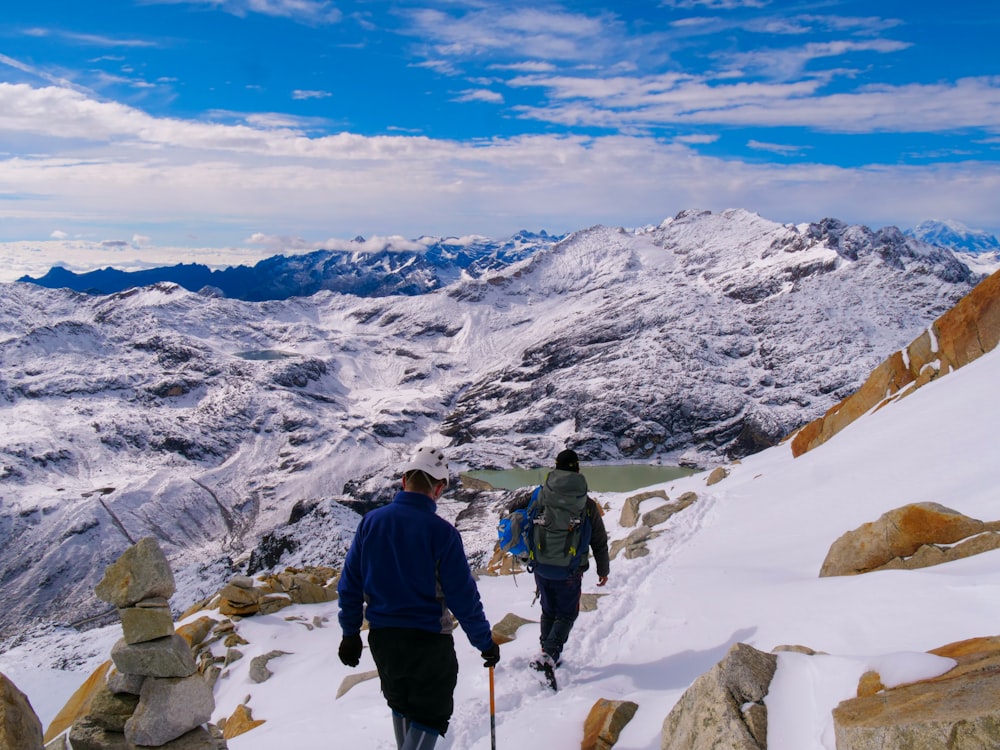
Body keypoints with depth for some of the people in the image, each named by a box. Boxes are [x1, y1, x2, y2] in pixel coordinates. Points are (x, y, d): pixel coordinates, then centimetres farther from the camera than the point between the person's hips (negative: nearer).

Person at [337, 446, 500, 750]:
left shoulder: (371, 521, -6)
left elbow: (350, 584, 1)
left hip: (382, 637, 5)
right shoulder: (441, 531, -18)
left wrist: (350, 633, 13)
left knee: (401, 705, 27)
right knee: (430, 716, 11)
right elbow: (463, 595, -14)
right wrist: (486, 642, -1)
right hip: (429, 639, -5)